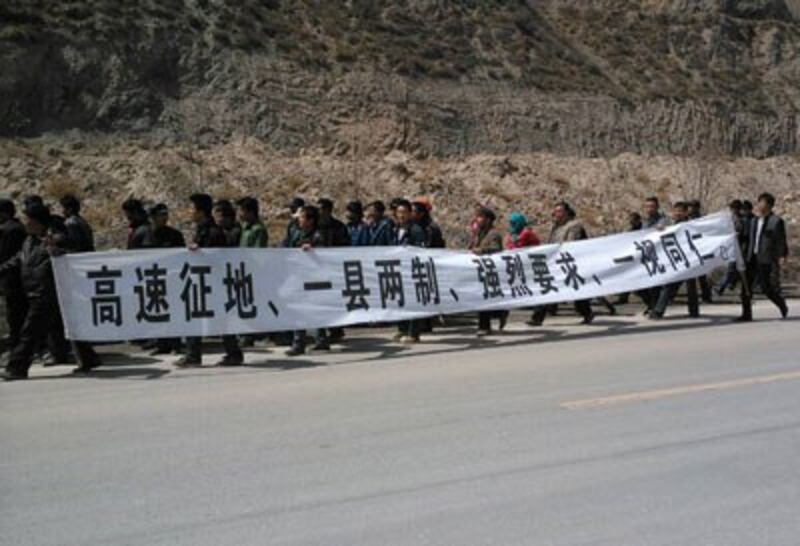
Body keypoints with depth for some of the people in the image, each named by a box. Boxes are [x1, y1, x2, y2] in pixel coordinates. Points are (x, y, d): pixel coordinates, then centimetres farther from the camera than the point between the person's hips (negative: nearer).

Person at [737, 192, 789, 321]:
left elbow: (782, 241, -9)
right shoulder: (754, 221, 15)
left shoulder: (776, 221, -6)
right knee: (746, 286, 0)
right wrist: (747, 256, 16)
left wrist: (783, 256, -17)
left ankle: (783, 306, 23)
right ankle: (746, 314, 5)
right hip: (752, 258, 7)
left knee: (767, 288, -3)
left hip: (766, 259, -7)